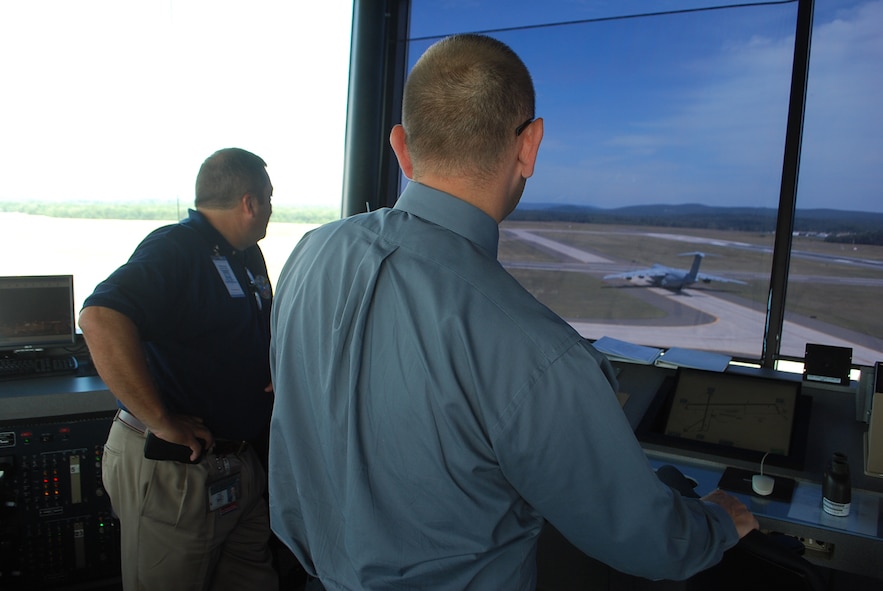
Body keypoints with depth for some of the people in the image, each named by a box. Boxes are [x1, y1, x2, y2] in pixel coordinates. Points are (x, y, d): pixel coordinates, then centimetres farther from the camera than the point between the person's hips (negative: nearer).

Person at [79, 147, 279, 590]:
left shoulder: (248, 256, 12)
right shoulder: (174, 250, -17)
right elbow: (100, 320, -34)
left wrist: (278, 373, 6)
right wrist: (161, 421, -29)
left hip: (240, 464, 8)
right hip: (174, 470, -8)